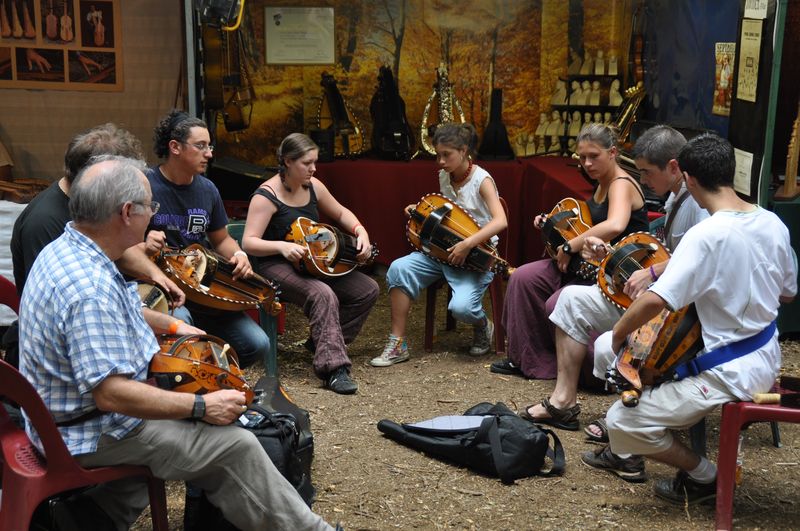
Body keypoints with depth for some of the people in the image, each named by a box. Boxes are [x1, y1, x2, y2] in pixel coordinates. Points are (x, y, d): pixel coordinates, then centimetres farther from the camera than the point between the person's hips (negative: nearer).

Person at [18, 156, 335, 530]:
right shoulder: (91, 289, -31)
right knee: (236, 446, -12)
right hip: (92, 432, -10)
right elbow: (111, 394, -33)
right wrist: (202, 406, -25)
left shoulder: (66, 248, 1)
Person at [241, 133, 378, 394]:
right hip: (277, 266, -8)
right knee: (323, 295, -36)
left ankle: (323, 342, 8)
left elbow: (341, 214, 19)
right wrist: (282, 246, -38)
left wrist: (360, 231, -1)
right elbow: (249, 242, -21)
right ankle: (333, 368, -34)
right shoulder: (267, 195, -16)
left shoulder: (313, 186, 4)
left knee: (368, 289, -5)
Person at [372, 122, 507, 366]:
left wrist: (467, 244, -34)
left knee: (461, 306, -30)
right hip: (444, 249, 6)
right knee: (399, 268, -20)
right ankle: (398, 344, -14)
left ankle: (483, 326, 11)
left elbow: (500, 221, -26)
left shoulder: (481, 180, -13)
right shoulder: (444, 176, 7)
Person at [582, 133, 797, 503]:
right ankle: (627, 453, 32)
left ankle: (704, 476, 10)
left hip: (728, 374, -9)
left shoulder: (707, 235, -26)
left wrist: (616, 335, -16)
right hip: (765, 360, 9)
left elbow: (655, 301, -34)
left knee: (622, 421, -9)